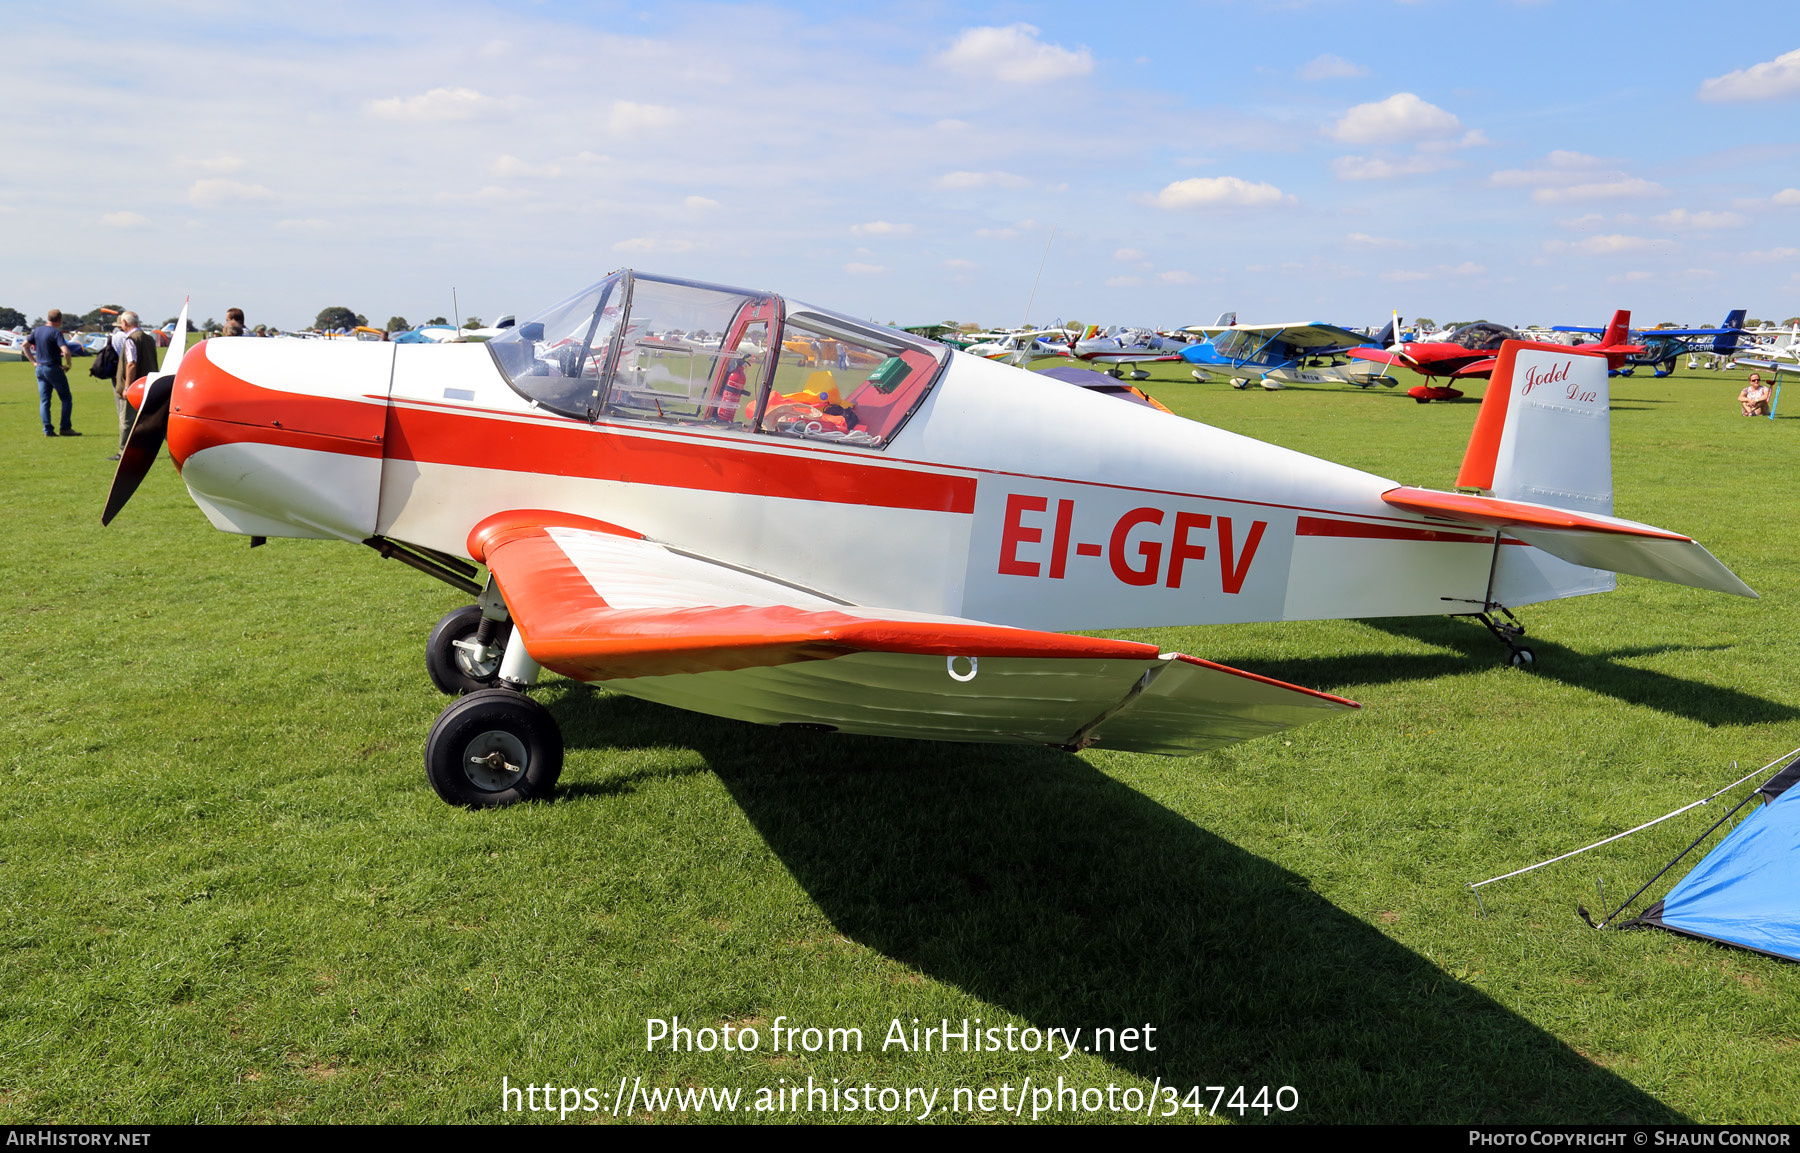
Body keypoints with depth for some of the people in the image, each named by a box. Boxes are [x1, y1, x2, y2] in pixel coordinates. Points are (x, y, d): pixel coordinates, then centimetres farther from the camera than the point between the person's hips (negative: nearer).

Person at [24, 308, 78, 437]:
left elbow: (25, 345, 16)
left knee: (44, 400, 8)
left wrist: (33, 361, 14)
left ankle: (47, 429, 5)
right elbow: (65, 351, -25)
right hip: (53, 368, -7)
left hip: (40, 368, 7)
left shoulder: (37, 331, 8)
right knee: (66, 398, 4)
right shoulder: (56, 332, -14)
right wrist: (68, 365, -9)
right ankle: (65, 428, 0)